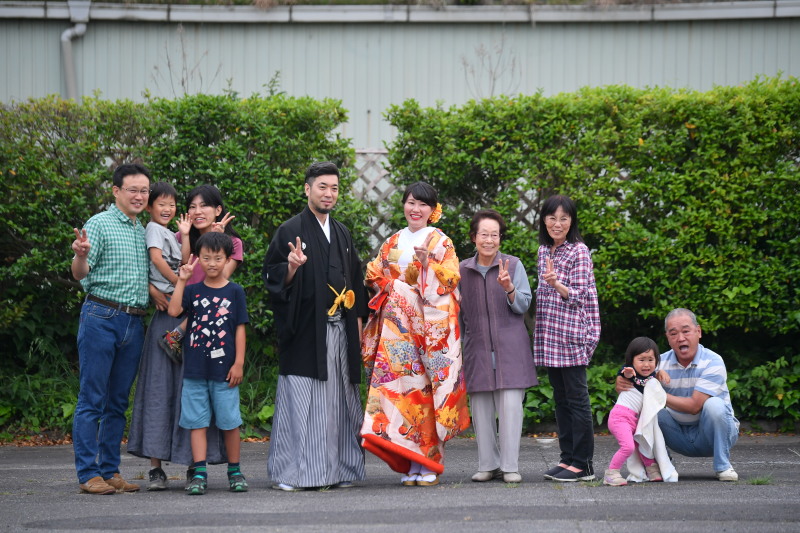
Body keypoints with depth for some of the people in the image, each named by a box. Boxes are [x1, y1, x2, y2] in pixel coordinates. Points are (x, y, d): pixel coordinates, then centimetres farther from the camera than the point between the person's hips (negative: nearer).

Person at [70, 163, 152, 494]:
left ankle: (110, 470, 13)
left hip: (134, 323, 7)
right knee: (92, 400, -5)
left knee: (118, 402, 9)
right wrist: (80, 254, -33)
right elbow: (80, 274, -10)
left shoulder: (143, 231, 17)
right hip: (102, 317, -7)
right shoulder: (100, 224, -3)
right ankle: (88, 473, -5)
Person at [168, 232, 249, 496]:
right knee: (197, 421, 1)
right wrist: (181, 281, -11)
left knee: (230, 421, 4)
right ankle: (199, 474, 1)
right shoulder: (193, 290, 7)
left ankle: (235, 471, 15)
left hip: (224, 369, -1)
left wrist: (239, 363, -4)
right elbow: (173, 310, -10)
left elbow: (240, 329, 2)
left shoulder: (234, 291, 3)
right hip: (195, 369, 1)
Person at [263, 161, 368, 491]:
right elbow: (273, 278, -3)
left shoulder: (342, 234, 18)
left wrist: (357, 321, 14)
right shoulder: (290, 231, 0)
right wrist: (291, 267, -24)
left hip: (340, 331, 6)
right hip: (305, 331, -6)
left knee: (338, 401, 5)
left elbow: (355, 279, 22)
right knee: (301, 400, -7)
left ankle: (336, 470, 10)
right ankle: (290, 473, -4)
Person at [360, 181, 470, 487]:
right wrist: (376, 276, 0)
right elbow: (377, 276, 21)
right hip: (397, 326, 4)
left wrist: (427, 263, -19)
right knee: (398, 382, -5)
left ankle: (428, 464, -2)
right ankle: (411, 465, -1)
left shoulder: (440, 242, 3)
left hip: (430, 323, -4)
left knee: (426, 387, -8)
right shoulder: (393, 243, 17)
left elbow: (451, 279, -6)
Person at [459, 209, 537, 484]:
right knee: (481, 407, 1)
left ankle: (510, 466, -4)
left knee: (510, 405, -8)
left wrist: (508, 288, -18)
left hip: (509, 347, -2)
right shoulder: (463, 270, 10)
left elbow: (523, 306, 0)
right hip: (477, 346, 2)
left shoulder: (514, 265, 3)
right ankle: (488, 464, 10)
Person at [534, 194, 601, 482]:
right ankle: (567, 458, 15)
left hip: (571, 335, -7)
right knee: (560, 399, 10)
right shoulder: (544, 250, 13)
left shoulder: (579, 251, -8)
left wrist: (557, 285, -29)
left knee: (577, 399, -5)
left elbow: (580, 296, -12)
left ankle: (582, 464, -2)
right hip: (549, 336, 7)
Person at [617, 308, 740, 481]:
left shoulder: (712, 362, -17)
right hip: (680, 437, 3)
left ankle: (723, 466, -16)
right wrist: (622, 386, -32)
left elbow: (694, 405, -25)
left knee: (714, 405, -33)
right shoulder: (661, 363, -4)